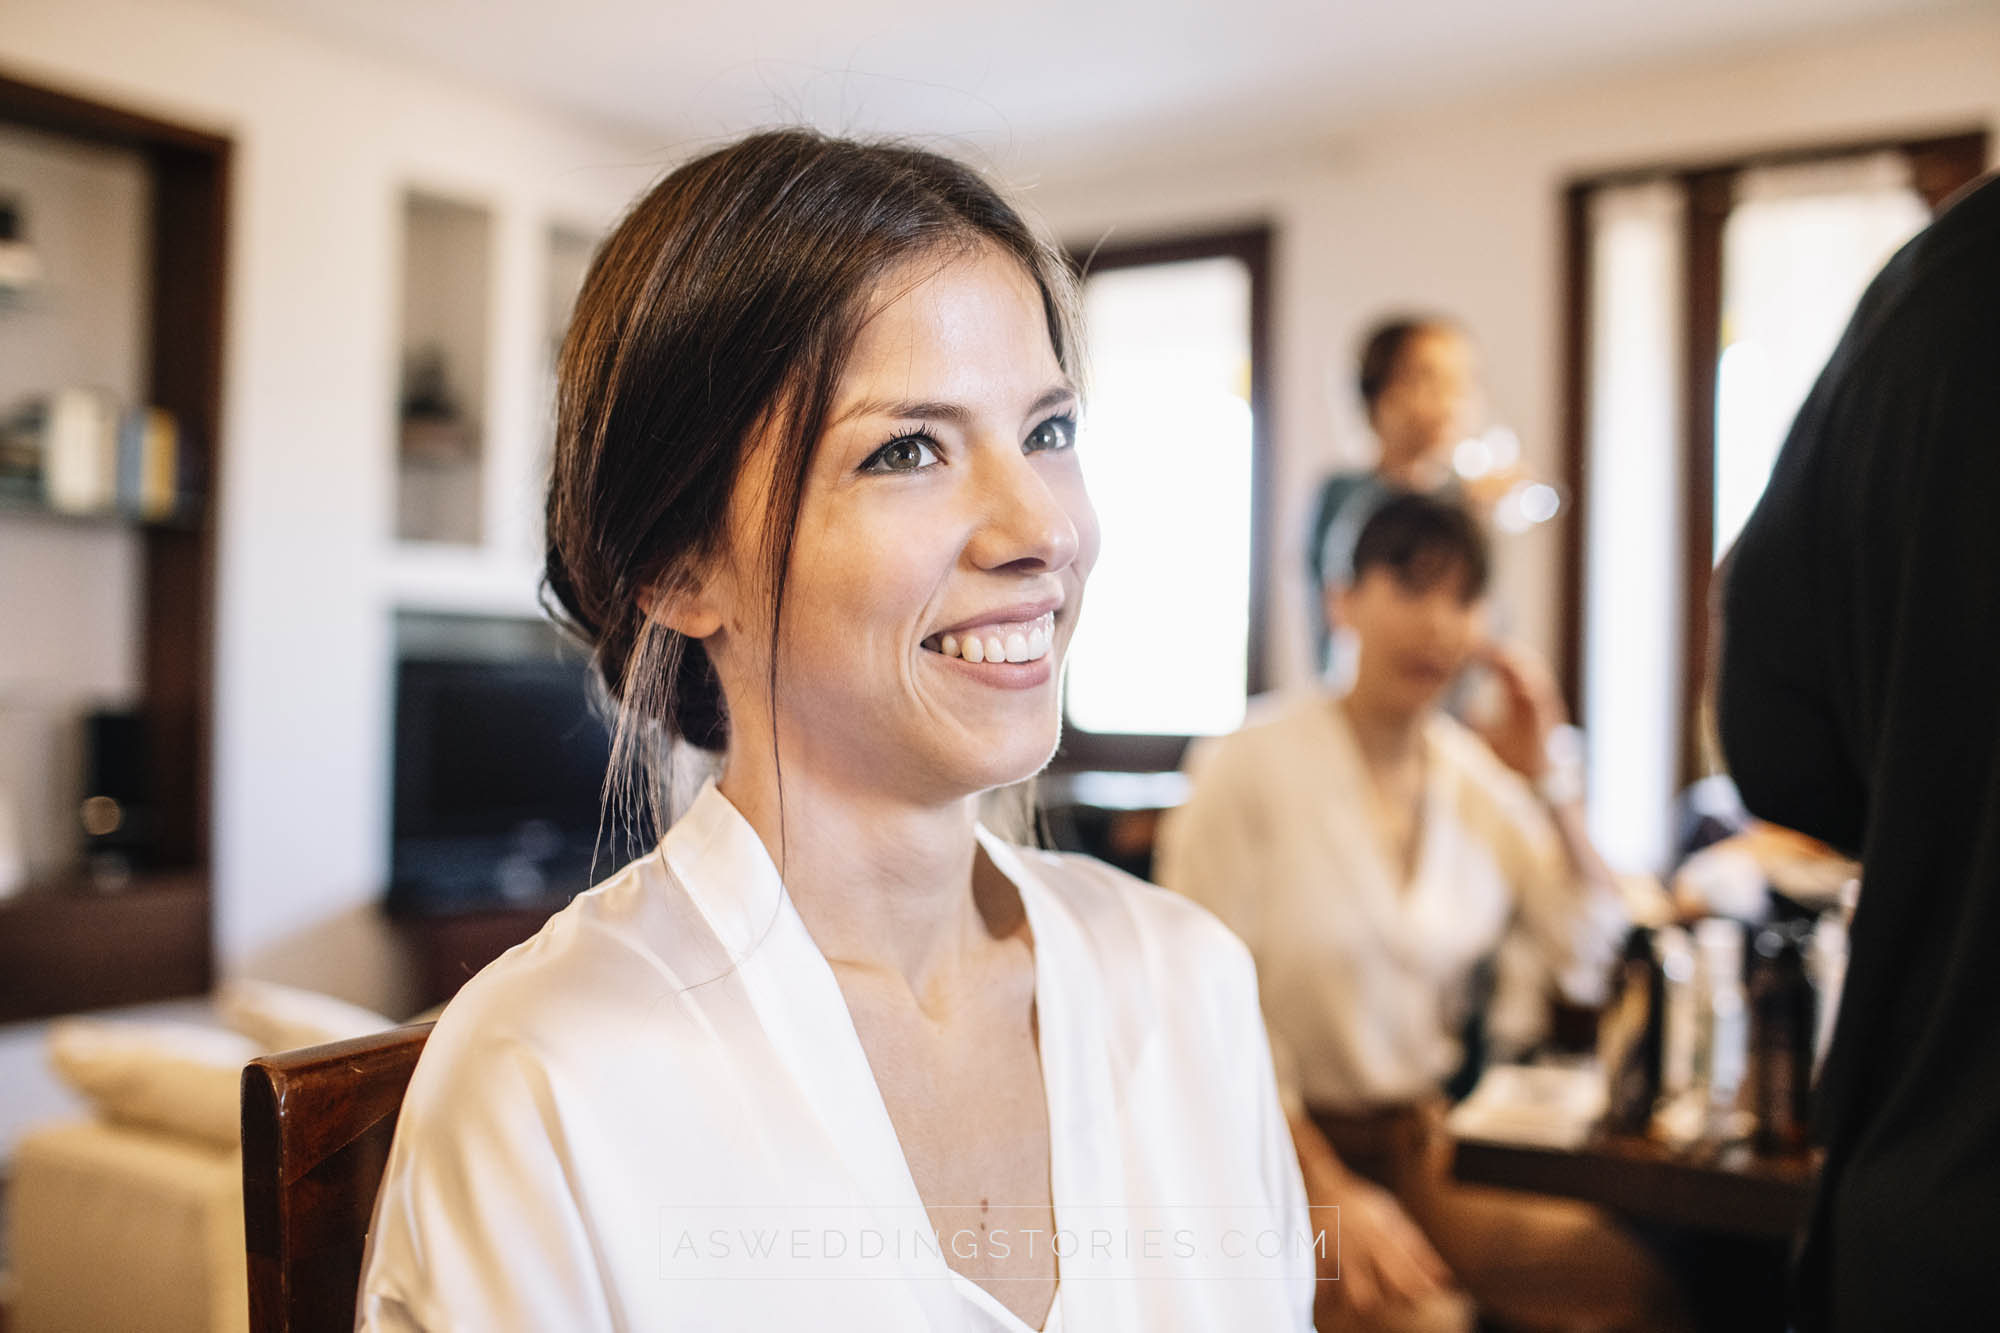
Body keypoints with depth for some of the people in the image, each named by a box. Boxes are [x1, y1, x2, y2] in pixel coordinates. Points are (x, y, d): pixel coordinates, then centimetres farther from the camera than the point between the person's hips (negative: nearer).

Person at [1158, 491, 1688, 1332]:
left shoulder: (1479, 778, 8)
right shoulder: (1249, 768, -10)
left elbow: (1596, 955, 6)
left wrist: (1544, 781, -1)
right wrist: (1333, 1193, -17)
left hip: (1430, 1144, 5)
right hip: (1289, 1145, -5)